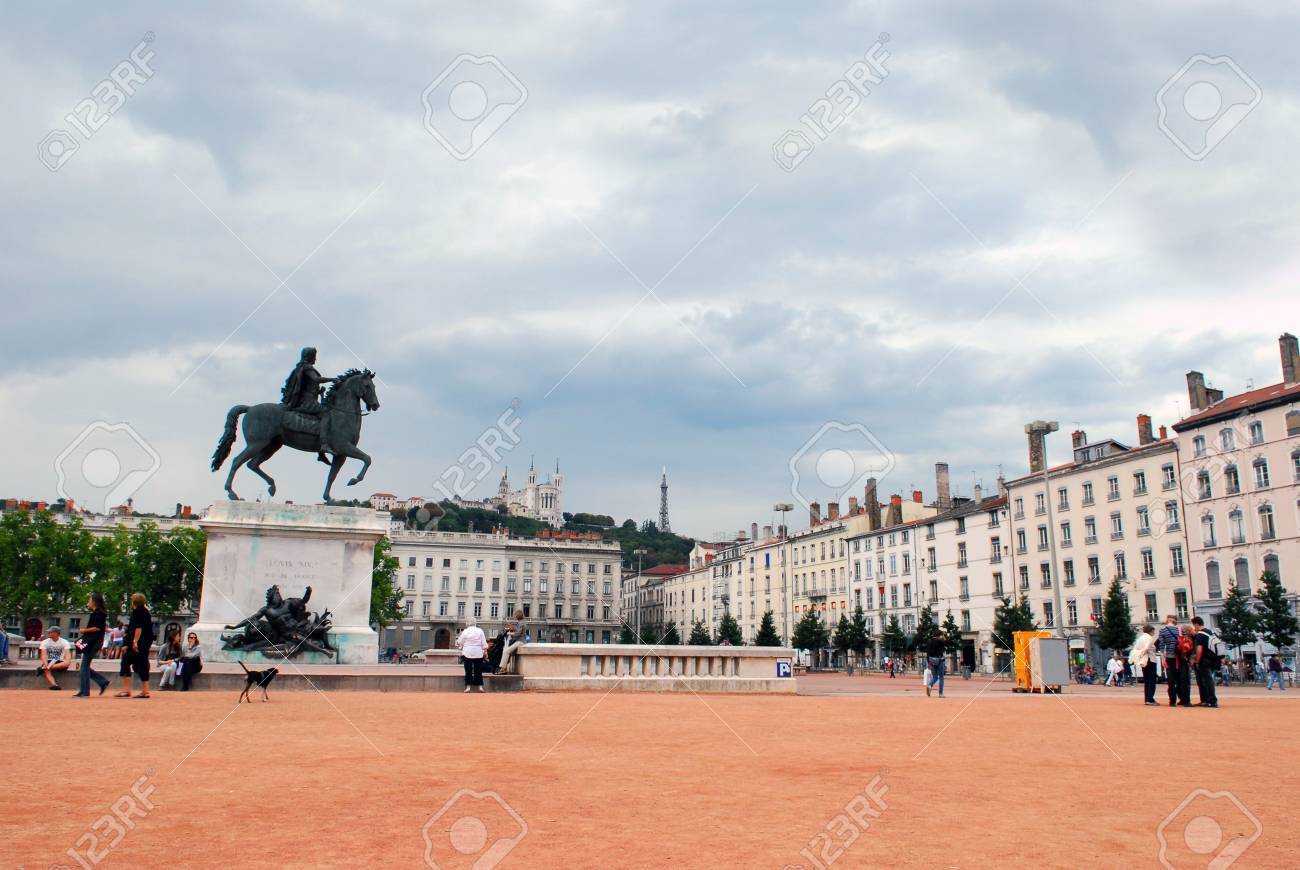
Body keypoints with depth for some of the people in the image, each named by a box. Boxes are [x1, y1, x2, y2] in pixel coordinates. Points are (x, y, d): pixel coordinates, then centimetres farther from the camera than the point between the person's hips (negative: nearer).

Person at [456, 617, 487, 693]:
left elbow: (460, 642, 3)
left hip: (467, 653, -1)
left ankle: (468, 686, 1)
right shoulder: (480, 631, -2)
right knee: (478, 670, 8)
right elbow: (484, 643, 0)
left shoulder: (465, 631, -6)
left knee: (468, 670, 4)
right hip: (478, 653, 1)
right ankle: (480, 686, 7)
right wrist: (485, 650, 8)